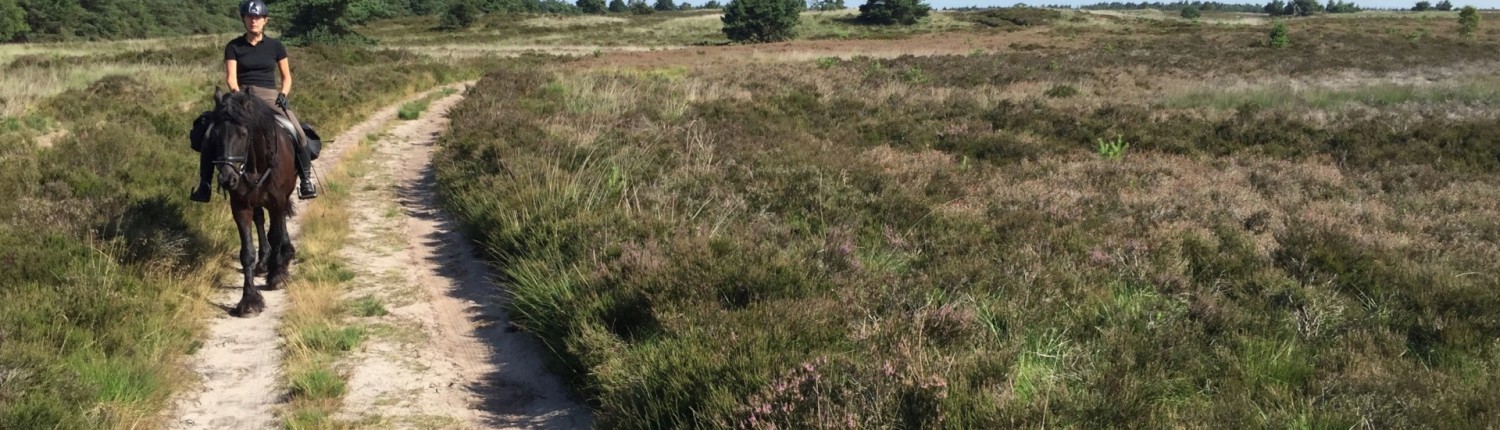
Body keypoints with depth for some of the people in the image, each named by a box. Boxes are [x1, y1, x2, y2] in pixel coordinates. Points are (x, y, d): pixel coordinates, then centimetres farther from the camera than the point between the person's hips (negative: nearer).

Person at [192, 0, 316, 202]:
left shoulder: (276, 46, 8)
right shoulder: (233, 47, 5)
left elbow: (286, 77, 12)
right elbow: (231, 78, -2)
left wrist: (282, 95, -6)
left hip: (270, 96, 0)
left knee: (298, 134, -23)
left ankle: (305, 179, -6)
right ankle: (204, 184, -12)